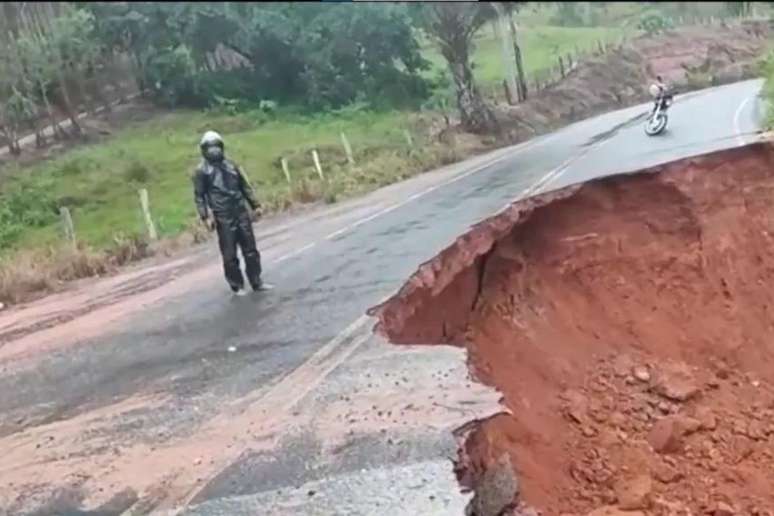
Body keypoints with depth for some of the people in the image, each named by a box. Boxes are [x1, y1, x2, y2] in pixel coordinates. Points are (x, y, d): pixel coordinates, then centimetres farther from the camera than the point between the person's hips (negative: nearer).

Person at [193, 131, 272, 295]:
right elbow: (199, 196, -4)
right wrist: (205, 217, -14)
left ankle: (256, 282, 16)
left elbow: (245, 187, 18)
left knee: (250, 250, 7)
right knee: (230, 255, 0)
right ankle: (237, 286, 10)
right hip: (223, 218, -4)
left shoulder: (231, 165, 13)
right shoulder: (201, 171, -1)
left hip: (242, 214, 4)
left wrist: (255, 205, 14)